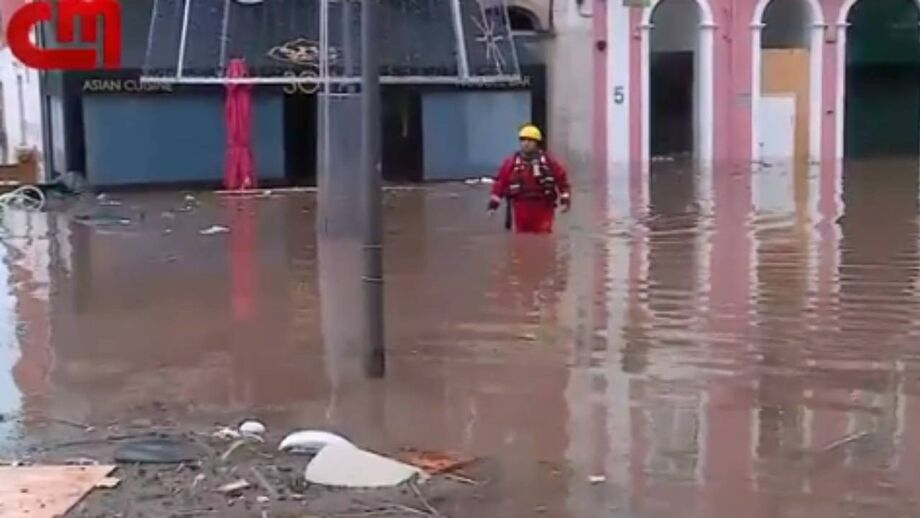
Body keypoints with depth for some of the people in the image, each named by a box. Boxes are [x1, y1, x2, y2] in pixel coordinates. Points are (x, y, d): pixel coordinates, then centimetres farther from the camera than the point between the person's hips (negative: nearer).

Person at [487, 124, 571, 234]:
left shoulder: (548, 162, 1)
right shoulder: (511, 163, 3)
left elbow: (562, 178, 3)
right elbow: (500, 182, 0)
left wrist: (565, 200, -3)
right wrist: (493, 203, -4)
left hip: (543, 208, -1)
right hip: (521, 208, 1)